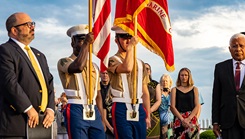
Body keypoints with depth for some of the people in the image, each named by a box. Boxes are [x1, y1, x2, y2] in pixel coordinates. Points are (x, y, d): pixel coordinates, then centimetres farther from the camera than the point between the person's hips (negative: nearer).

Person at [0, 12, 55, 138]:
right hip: (16, 122, -7)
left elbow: (49, 84, 18)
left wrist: (50, 108, 1)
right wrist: (29, 109, -17)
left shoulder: (39, 55, 24)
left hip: (41, 122, 8)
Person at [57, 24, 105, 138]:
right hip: (76, 111, -6)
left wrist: (102, 118, 15)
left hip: (94, 112, 6)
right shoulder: (64, 62, 1)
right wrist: (86, 43, -15)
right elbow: (78, 67, -23)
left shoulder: (94, 67, 19)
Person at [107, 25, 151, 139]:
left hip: (139, 109, 5)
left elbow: (145, 93, 17)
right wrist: (131, 46, -14)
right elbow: (127, 68, -23)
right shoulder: (112, 61, 1)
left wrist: (148, 115, 12)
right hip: (122, 109, -5)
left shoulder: (140, 64, 17)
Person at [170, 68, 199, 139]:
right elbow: (172, 107, 2)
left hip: (192, 119, 1)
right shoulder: (174, 90, 10)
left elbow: (197, 106, 4)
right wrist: (182, 119, -13)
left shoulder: (194, 89, 13)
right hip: (178, 119, -1)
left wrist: (188, 119, -12)